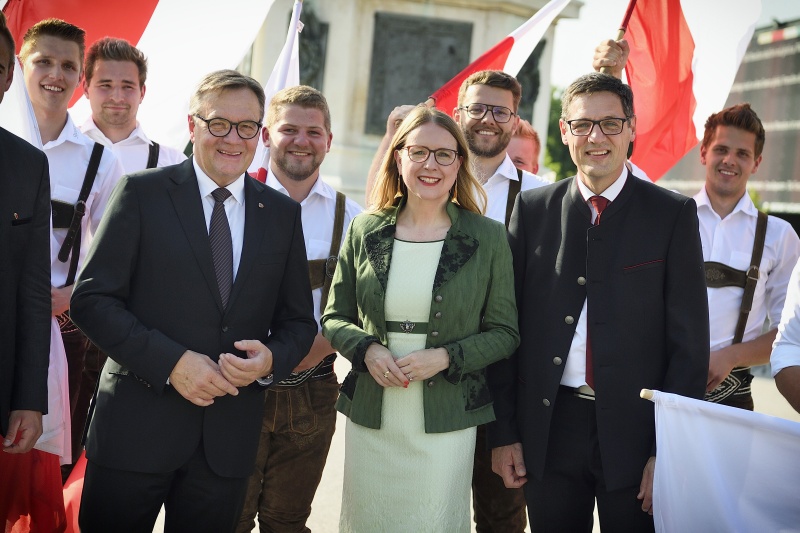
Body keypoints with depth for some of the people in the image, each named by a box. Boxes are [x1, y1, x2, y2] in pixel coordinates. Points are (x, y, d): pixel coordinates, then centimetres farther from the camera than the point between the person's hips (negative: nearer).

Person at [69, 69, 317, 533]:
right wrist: (171, 361, -17)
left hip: (230, 440, 3)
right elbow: (92, 299, -6)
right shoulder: (143, 193, -1)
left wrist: (271, 360, -10)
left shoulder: (283, 213, 9)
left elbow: (299, 320, 12)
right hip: (137, 427, -3)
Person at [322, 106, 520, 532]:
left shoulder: (488, 237, -1)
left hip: (446, 424, -2)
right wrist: (367, 350, -11)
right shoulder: (364, 230, 4)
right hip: (369, 423, 2)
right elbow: (335, 318, 9)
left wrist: (446, 357, -15)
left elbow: (504, 333, 1)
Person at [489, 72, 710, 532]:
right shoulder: (532, 208, 5)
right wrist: (504, 432, 2)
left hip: (635, 429, -2)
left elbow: (689, 340, -3)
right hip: (549, 428, 2)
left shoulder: (673, 214, -2)